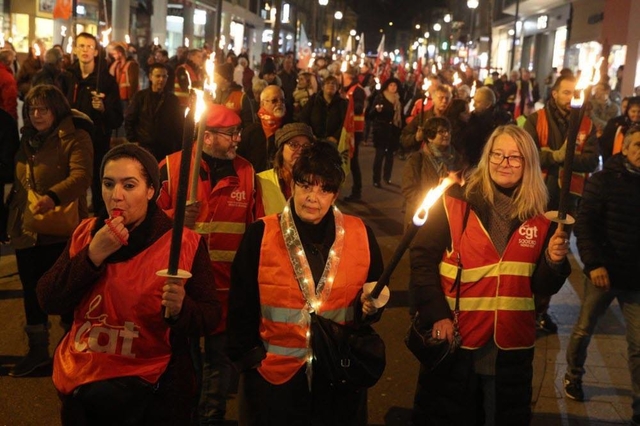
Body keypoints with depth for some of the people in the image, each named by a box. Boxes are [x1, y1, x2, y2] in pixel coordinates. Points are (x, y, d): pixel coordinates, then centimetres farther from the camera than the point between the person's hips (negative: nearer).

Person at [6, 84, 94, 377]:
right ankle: (38, 350, 30)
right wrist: (12, 215, 12)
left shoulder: (75, 137, -9)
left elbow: (81, 177, -25)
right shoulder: (27, 139, 13)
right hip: (25, 229, 7)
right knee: (32, 292, 14)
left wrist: (53, 197, -40)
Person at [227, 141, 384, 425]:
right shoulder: (261, 234, -7)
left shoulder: (360, 235, -2)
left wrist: (371, 305, -10)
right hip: (275, 376, -1)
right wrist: (248, 358, -5)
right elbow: (242, 306, -2)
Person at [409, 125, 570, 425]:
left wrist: (554, 261, -12)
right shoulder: (454, 203, -7)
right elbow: (422, 260, -9)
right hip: (454, 342, -3)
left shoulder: (540, 219, 3)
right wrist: (436, 315, -17)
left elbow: (543, 288, 8)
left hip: (511, 348, 3)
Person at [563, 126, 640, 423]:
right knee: (583, 330, 15)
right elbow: (585, 224, -10)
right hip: (603, 273, -1)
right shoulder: (604, 180, -6)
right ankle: (573, 377, 39)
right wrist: (594, 263, -20)